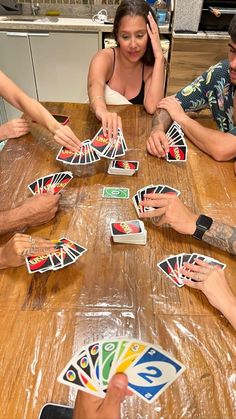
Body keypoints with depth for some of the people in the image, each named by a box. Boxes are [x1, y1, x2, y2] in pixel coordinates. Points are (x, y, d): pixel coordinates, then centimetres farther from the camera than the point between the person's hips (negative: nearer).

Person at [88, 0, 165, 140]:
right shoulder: (104, 58, -12)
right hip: (102, 132, -1)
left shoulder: (152, 66, -6)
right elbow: (95, 86, -36)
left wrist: (159, 56, -22)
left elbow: (152, 107, -24)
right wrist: (102, 111, -59)